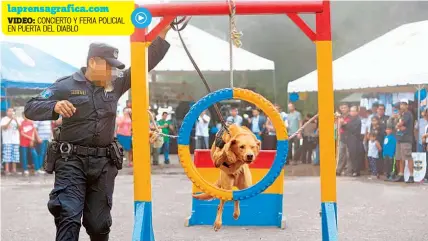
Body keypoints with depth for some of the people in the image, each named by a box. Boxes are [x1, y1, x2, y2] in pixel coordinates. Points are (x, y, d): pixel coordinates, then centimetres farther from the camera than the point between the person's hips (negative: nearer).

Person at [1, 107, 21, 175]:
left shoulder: (16, 119, 17)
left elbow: (19, 128, 6)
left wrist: (16, 121, -10)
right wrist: (10, 120, -18)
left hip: (15, 140, 5)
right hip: (7, 140, -5)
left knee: (15, 156, 2)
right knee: (7, 156, -10)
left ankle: (14, 170, 6)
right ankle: (7, 170, -10)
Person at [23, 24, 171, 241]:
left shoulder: (115, 85, 9)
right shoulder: (66, 85, -3)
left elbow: (144, 64, 9)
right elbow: (30, 108, -5)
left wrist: (161, 36, -2)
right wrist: (55, 107, -25)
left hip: (104, 162, 4)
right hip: (71, 160, -4)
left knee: (99, 222, 10)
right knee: (68, 217, -14)